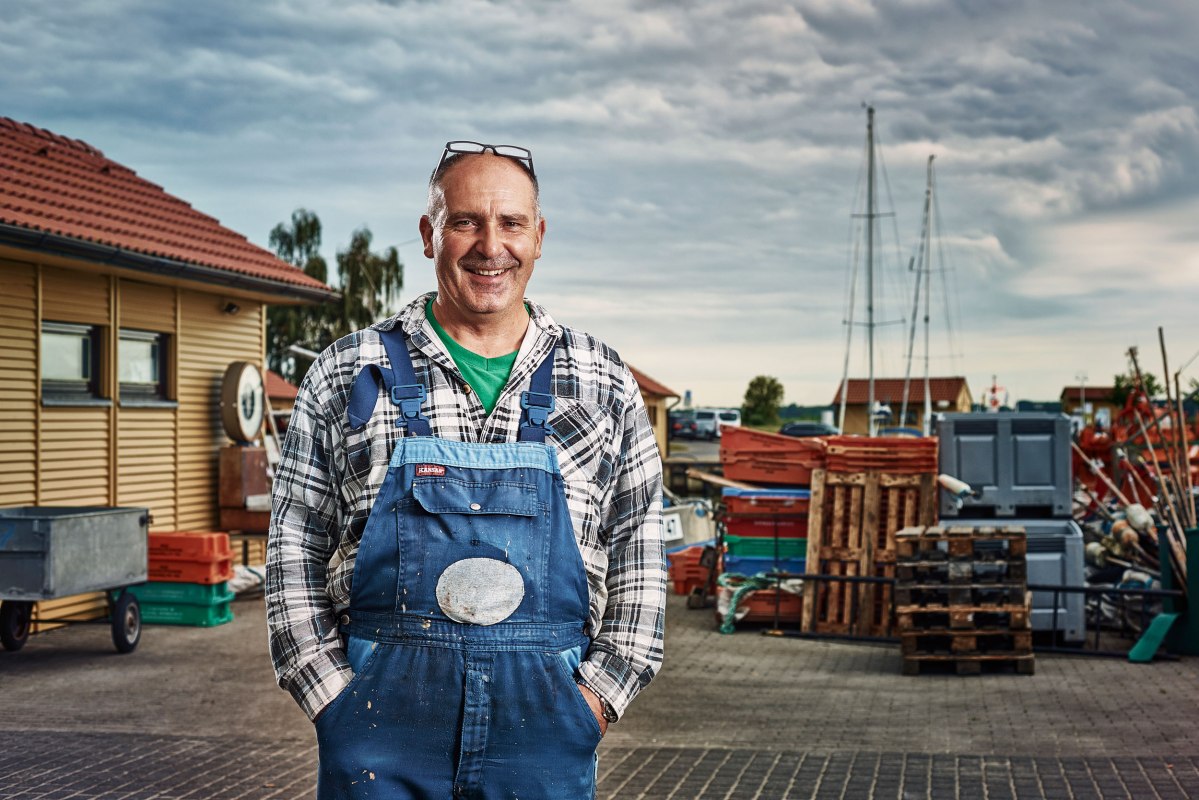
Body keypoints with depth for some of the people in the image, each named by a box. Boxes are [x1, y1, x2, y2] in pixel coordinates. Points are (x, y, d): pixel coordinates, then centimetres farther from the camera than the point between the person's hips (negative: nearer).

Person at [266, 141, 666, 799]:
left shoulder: (603, 384, 7)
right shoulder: (347, 375, 4)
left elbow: (639, 548, 8)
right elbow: (294, 547, 4)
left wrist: (600, 692, -2)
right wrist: (333, 696, -4)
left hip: (544, 719, 1)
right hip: (382, 715, -1)